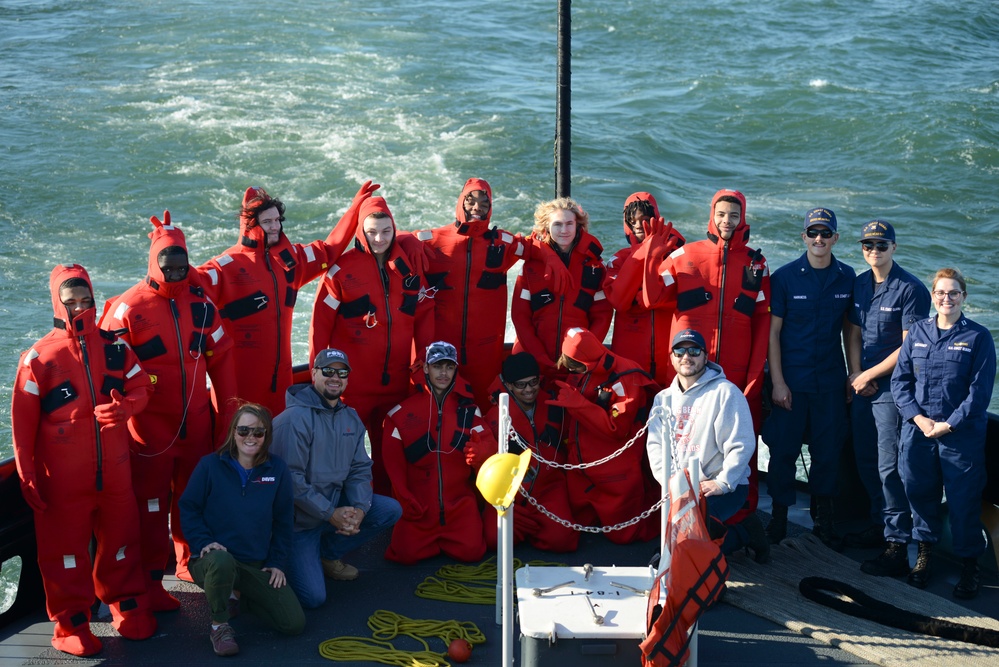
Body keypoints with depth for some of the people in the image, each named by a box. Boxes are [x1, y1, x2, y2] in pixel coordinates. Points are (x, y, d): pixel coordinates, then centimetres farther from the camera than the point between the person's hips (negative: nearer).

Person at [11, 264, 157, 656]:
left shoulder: (115, 348, 6)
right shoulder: (39, 357, -5)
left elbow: (141, 389, 9)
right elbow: (22, 421, -5)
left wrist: (125, 407, -15)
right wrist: (27, 474, -7)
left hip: (115, 472, 3)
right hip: (63, 478, -3)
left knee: (120, 539, 12)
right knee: (65, 548, 4)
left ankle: (128, 605, 28)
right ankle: (71, 623, 15)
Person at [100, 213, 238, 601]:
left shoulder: (201, 303, 4)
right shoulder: (128, 308, -9)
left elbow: (220, 359, 9)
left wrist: (227, 413, 8)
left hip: (196, 421, 4)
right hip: (150, 425, -4)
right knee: (152, 502, 2)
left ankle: (191, 562, 32)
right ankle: (151, 580, 11)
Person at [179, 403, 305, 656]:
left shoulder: (277, 469, 1)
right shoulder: (210, 465, -6)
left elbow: (283, 521, 8)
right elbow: (188, 509, -2)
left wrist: (278, 563, 3)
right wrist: (203, 542, -17)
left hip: (258, 565, 4)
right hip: (213, 559, -4)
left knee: (294, 624, -7)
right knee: (222, 560, -43)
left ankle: (239, 596, 21)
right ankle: (220, 625, -13)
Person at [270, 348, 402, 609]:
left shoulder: (351, 419, 5)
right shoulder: (295, 419, -20)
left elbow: (360, 469, 4)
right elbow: (290, 478, -23)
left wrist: (359, 509, -15)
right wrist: (331, 514, -22)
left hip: (335, 504, 7)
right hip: (299, 518, -7)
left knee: (391, 510, -7)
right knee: (313, 597, -16)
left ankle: (327, 554, 9)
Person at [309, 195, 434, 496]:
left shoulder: (408, 267, 7)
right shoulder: (342, 268, -6)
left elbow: (423, 314, 10)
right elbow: (321, 321, -6)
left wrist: (427, 362, 4)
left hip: (397, 379, 4)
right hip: (352, 381, -4)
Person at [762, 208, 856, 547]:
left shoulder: (847, 277, 3)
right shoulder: (784, 277, -5)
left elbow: (849, 328, 12)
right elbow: (773, 331, -4)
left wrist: (854, 374, 8)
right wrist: (777, 382, -8)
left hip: (831, 380, 2)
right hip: (791, 380, -2)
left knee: (828, 452, 8)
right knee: (783, 450, 2)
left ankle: (824, 520, 21)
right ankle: (779, 517, 17)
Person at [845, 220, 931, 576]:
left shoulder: (910, 289, -10)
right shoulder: (859, 284, 11)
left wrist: (868, 375, -9)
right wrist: (855, 375, -1)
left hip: (893, 387, -7)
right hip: (861, 386, 7)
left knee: (889, 466, -9)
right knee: (866, 462, 13)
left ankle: (898, 544, -6)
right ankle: (881, 524, 29)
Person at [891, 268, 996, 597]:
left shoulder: (979, 337, -2)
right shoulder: (918, 332, 6)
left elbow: (980, 391, -6)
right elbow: (900, 379, 5)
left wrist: (948, 425, -12)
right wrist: (917, 417, -8)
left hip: (961, 434, -3)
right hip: (918, 431, 3)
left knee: (964, 500, 1)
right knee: (920, 493, 10)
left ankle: (970, 566, 15)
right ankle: (924, 555, 28)